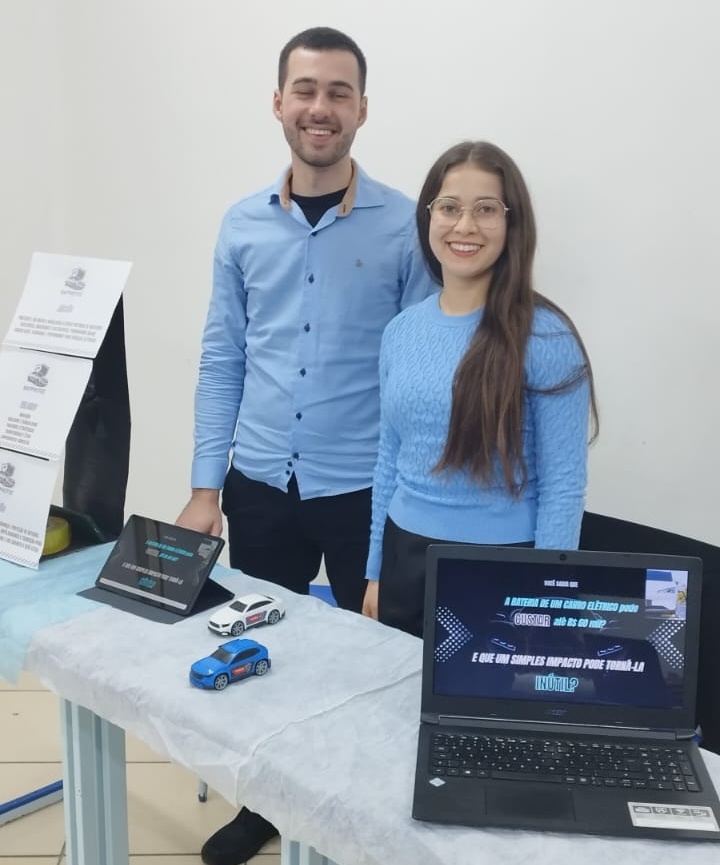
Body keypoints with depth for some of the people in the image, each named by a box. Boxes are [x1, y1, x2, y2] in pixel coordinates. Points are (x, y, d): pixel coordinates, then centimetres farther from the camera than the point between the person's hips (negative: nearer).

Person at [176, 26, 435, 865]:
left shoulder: (406, 227, -6)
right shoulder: (242, 225, 3)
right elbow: (221, 361, 5)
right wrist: (205, 488, 2)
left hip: (365, 493, -2)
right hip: (260, 487, 3)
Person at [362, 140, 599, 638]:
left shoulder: (545, 337, -12)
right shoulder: (401, 331, 3)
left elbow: (563, 485, -12)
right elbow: (389, 459, 10)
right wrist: (376, 572, 12)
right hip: (405, 558, 5)